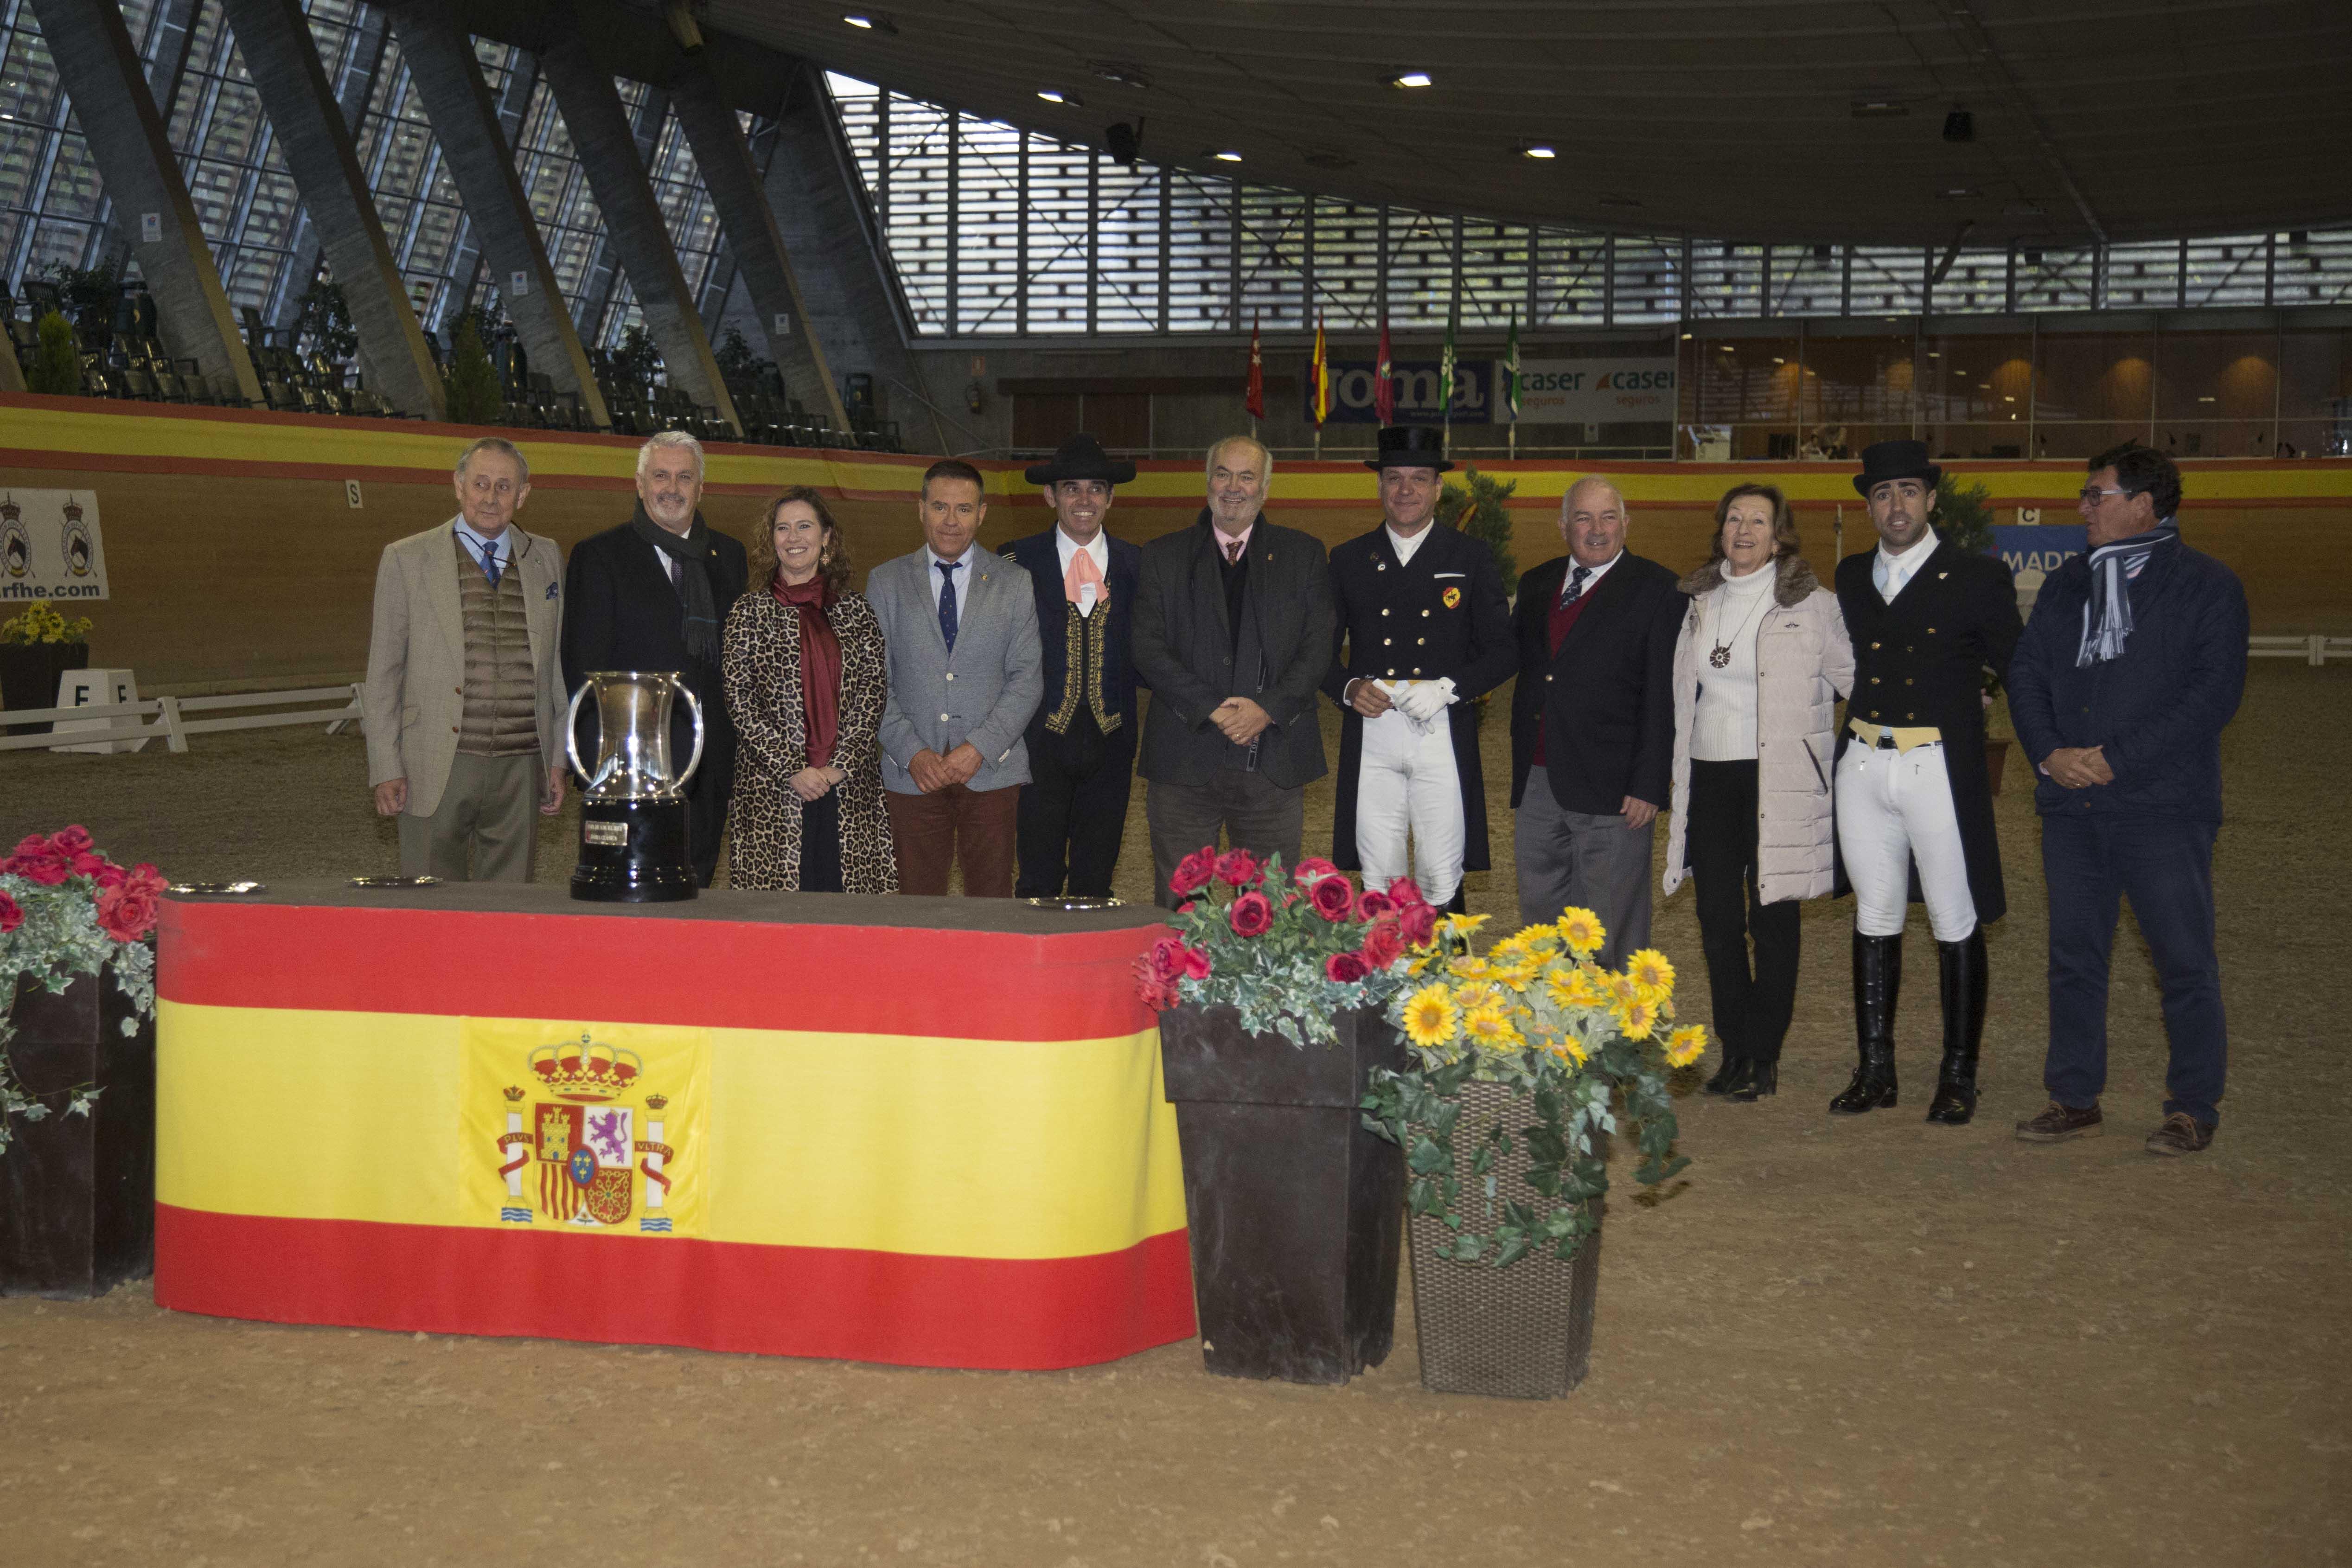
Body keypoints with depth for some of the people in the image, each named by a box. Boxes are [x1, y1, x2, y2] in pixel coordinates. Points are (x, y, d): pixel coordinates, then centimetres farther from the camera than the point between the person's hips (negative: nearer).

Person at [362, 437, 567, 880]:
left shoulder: (547, 559, 12)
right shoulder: (406, 560, 3)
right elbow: (382, 673, 3)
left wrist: (558, 758, 11)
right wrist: (386, 769, -3)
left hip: (520, 773, 3)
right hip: (436, 773, -2)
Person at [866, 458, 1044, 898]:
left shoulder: (1014, 584, 8)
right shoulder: (886, 582, 9)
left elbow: (1027, 678, 2)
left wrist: (979, 748, -10)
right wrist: (911, 752, -8)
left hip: (991, 769, 0)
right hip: (912, 773, 0)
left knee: (991, 903, -1)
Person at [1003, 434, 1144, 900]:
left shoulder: (1136, 565, 7)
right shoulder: (1018, 561, 1)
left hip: (1110, 739, 2)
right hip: (1041, 740, -2)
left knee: (1096, 881, 9)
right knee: (1039, 882, 2)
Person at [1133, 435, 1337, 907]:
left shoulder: (1304, 554, 11)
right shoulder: (1164, 556, 9)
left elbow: (1317, 647, 3)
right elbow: (1148, 650, 0)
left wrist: (1268, 709, -12)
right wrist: (1211, 709, -13)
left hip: (1273, 757, 0)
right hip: (1184, 760, 0)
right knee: (1177, 908, 1)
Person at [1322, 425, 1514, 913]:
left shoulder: (1472, 558, 8)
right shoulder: (1348, 560, 12)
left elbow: (1503, 651, 4)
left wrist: (1447, 689, -11)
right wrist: (1348, 688, -6)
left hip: (1444, 739, -1)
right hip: (1370, 739, 1)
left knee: (1442, 884, -2)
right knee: (1378, 884, 3)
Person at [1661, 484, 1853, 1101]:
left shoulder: (1811, 605, -3)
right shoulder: (1700, 601, 12)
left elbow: (1854, 679, 4)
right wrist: (1670, 782, 19)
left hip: (1778, 781, -4)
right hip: (1709, 777, 4)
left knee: (1772, 920, 1)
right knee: (1718, 921, 5)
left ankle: (1764, 1057, 9)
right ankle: (1734, 1052, 15)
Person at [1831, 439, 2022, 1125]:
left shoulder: (1977, 578, -3)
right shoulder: (1851, 576, 12)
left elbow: (2020, 671, 2)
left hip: (1940, 770, -5)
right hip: (1863, 768, 5)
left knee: (1956, 924, 1)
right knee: (1874, 916, 11)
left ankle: (1958, 1078, 10)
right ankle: (1874, 1069, 19)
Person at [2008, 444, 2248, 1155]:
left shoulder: (2207, 586, -3)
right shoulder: (2067, 584, 15)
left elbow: (2214, 693, -11)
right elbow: (2026, 671, 13)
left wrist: (2117, 759, -15)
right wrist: (2049, 751, -5)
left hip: (2164, 808, -5)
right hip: (2072, 804, 6)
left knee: (2185, 961, -1)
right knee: (2074, 957, 10)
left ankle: (2193, 1109, 9)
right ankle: (2074, 1097, 20)